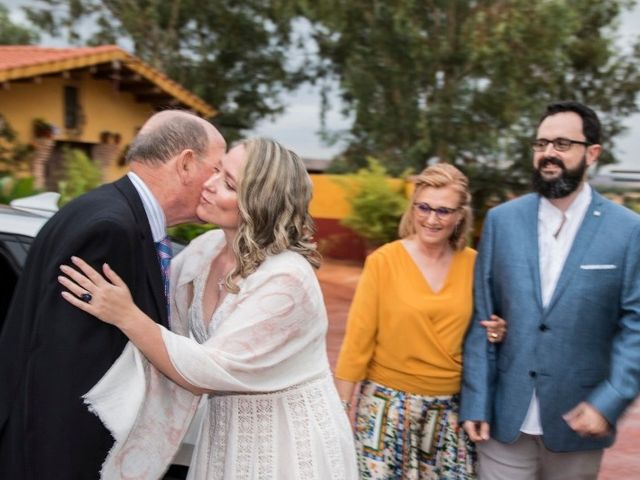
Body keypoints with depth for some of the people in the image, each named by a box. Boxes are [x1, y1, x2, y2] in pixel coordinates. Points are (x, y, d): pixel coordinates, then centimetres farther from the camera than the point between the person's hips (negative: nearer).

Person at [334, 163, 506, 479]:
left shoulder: (474, 264, 0)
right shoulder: (383, 261, -10)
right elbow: (357, 341, -7)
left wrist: (494, 333, -6)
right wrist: (341, 408, -6)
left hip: (451, 408, 3)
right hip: (390, 403, -3)